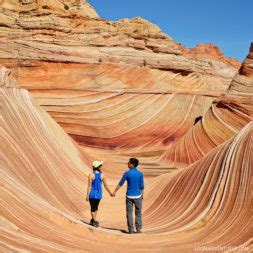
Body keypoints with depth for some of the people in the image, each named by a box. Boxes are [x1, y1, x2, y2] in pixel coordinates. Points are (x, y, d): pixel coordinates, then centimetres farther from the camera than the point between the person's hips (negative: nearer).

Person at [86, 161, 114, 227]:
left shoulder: (91, 175, -15)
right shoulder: (102, 175, -9)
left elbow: (89, 186, -15)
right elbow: (106, 185, -5)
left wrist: (87, 195, -8)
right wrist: (110, 193, 7)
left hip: (92, 194, -3)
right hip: (99, 194, 3)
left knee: (93, 208, 11)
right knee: (95, 208, 22)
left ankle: (95, 222, 6)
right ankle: (92, 220, 30)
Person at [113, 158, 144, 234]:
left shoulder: (127, 173, -9)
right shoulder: (140, 174, -5)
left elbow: (120, 184, -1)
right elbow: (142, 186, -1)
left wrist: (114, 192, 10)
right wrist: (142, 195, 12)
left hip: (129, 196, -1)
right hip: (138, 196, 1)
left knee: (129, 213, 7)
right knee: (138, 213, 10)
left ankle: (131, 229, 5)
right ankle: (138, 229, 9)